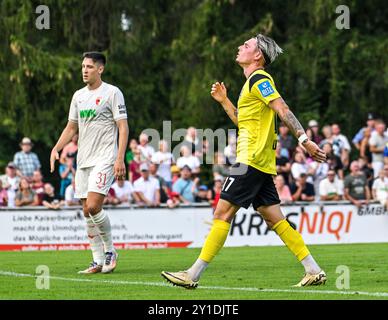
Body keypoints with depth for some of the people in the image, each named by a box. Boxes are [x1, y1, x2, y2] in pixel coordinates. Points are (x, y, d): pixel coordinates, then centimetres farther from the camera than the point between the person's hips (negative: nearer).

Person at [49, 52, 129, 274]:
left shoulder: (112, 93, -5)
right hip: (83, 161, 7)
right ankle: (99, 262, 9)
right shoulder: (78, 95, 15)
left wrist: (120, 159, -17)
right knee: (87, 212, 4)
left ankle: (110, 251, 1)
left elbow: (123, 127, -8)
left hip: (105, 159, -7)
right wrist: (56, 149, 5)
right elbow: (72, 127, 22)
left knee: (93, 207, -19)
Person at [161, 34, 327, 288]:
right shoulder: (253, 82, 21)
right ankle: (314, 271, 4)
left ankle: (193, 275, -8)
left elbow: (283, 110, -19)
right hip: (261, 163, 10)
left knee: (223, 213, -9)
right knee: (276, 220, 7)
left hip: (252, 160, -10)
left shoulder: (259, 79, -9)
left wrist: (305, 140, -27)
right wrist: (224, 101, 25)